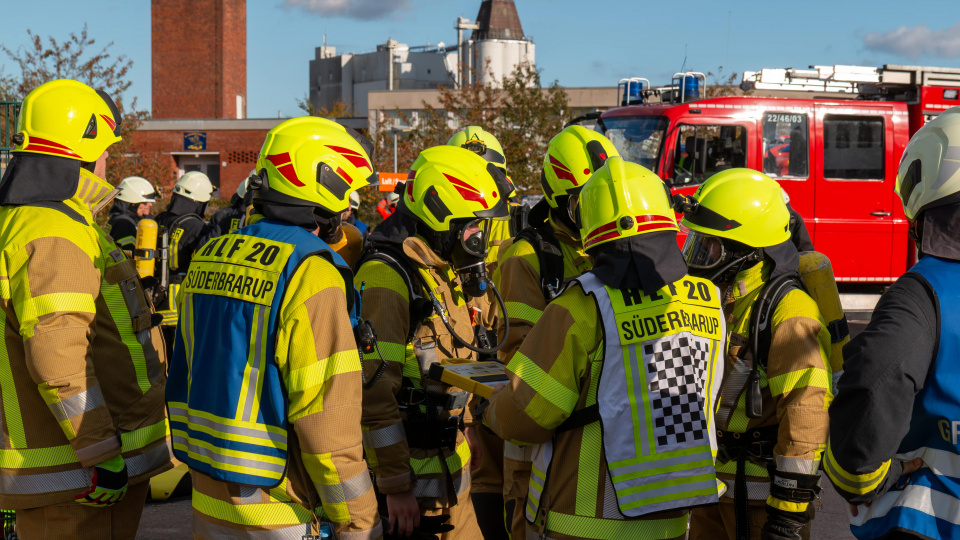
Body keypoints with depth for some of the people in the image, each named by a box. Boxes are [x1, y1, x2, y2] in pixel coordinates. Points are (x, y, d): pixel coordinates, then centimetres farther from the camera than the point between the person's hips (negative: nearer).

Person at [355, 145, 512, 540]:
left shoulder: (445, 272, 13)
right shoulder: (385, 278, -18)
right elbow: (374, 388, -22)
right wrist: (395, 485, -21)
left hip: (450, 460, 9)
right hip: (410, 465, -9)